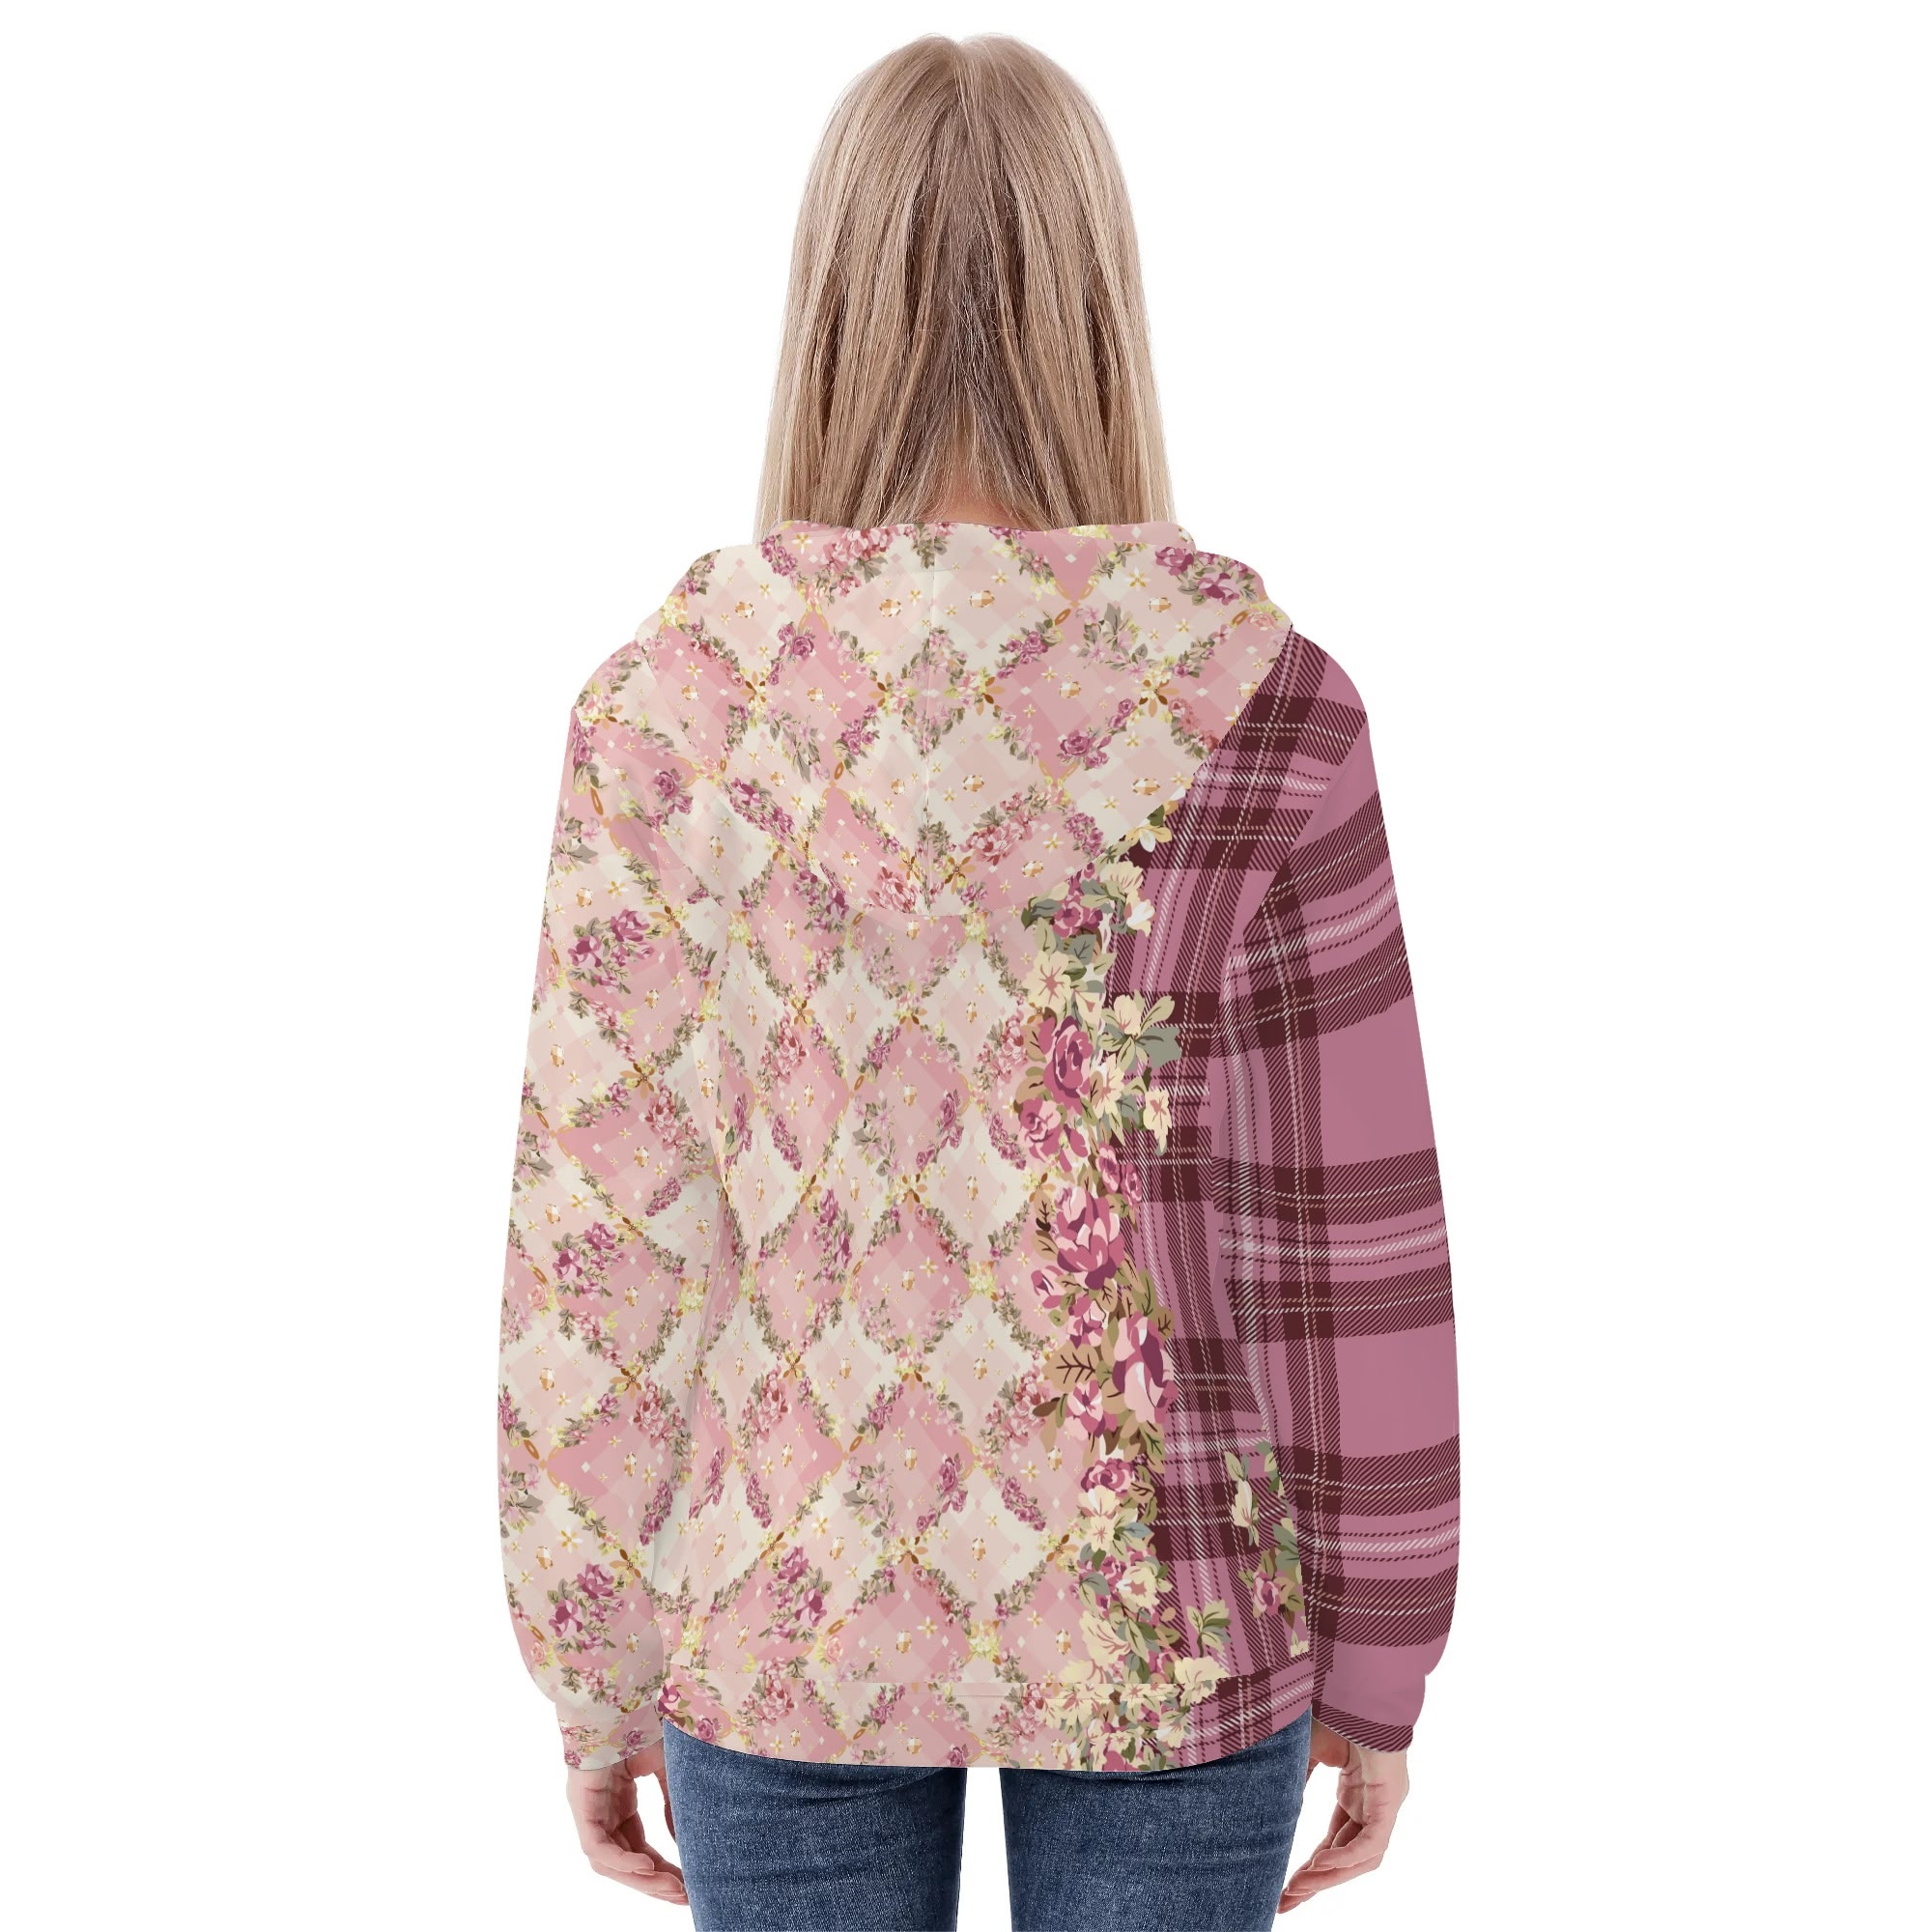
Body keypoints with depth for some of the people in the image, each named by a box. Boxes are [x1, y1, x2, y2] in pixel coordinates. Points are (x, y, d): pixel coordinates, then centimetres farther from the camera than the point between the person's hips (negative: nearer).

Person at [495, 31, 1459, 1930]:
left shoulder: (669, 695, -13)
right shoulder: (1256, 695, -17)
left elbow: (597, 1243, -10)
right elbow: (1352, 1255, -13)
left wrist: (598, 1681, 4)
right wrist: (1376, 1671, 3)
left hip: (790, 1592, 1)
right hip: (1157, 1605, 0)